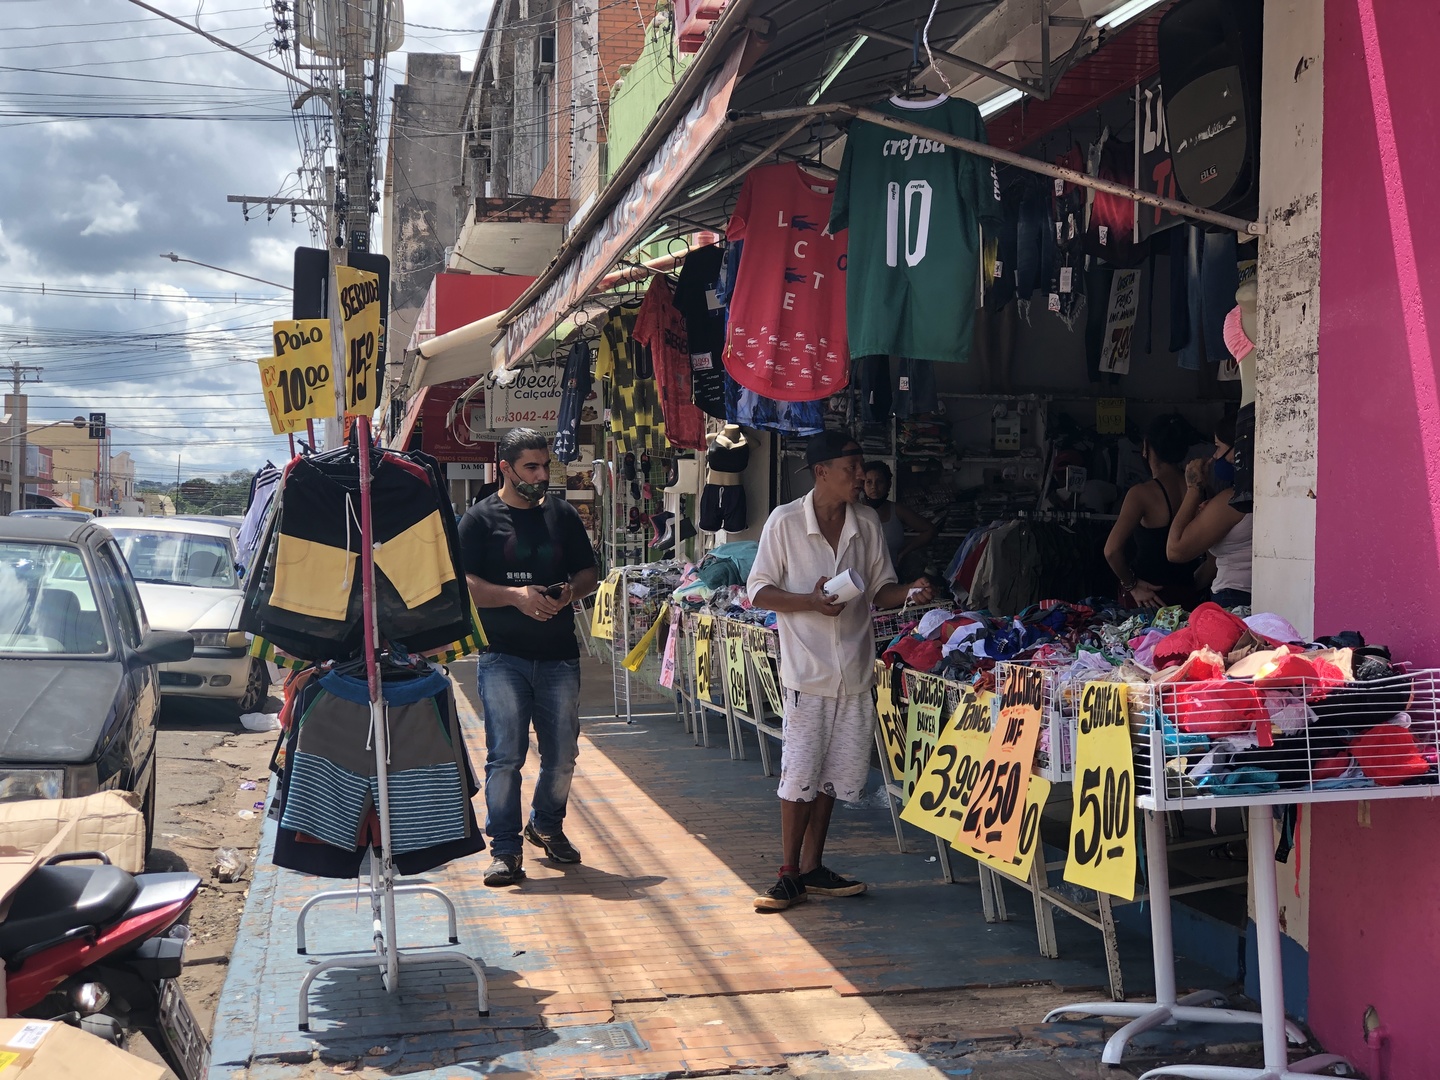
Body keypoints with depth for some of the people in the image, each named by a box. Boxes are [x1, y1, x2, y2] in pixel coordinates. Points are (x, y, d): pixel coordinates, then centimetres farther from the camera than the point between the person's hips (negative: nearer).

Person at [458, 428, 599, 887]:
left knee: (563, 754, 10)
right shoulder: (480, 519, -1)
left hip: (559, 655, 4)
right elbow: (461, 584, -8)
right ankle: (505, 847, 5)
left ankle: (547, 825, 33)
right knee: (505, 756, -4)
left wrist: (571, 591, -6)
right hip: (503, 657, -4)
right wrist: (515, 595, -19)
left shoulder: (563, 515, 11)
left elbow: (588, 573, 16)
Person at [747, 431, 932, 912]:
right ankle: (789, 874, 11)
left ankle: (812, 869, 22)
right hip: (806, 669, -4)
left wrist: (909, 593, -9)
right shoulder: (785, 521, -7)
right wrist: (811, 601, -20)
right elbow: (759, 591, -5)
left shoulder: (867, 523, 6)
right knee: (800, 773, -2)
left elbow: (880, 590, 12)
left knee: (833, 773, 10)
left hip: (856, 668, 5)